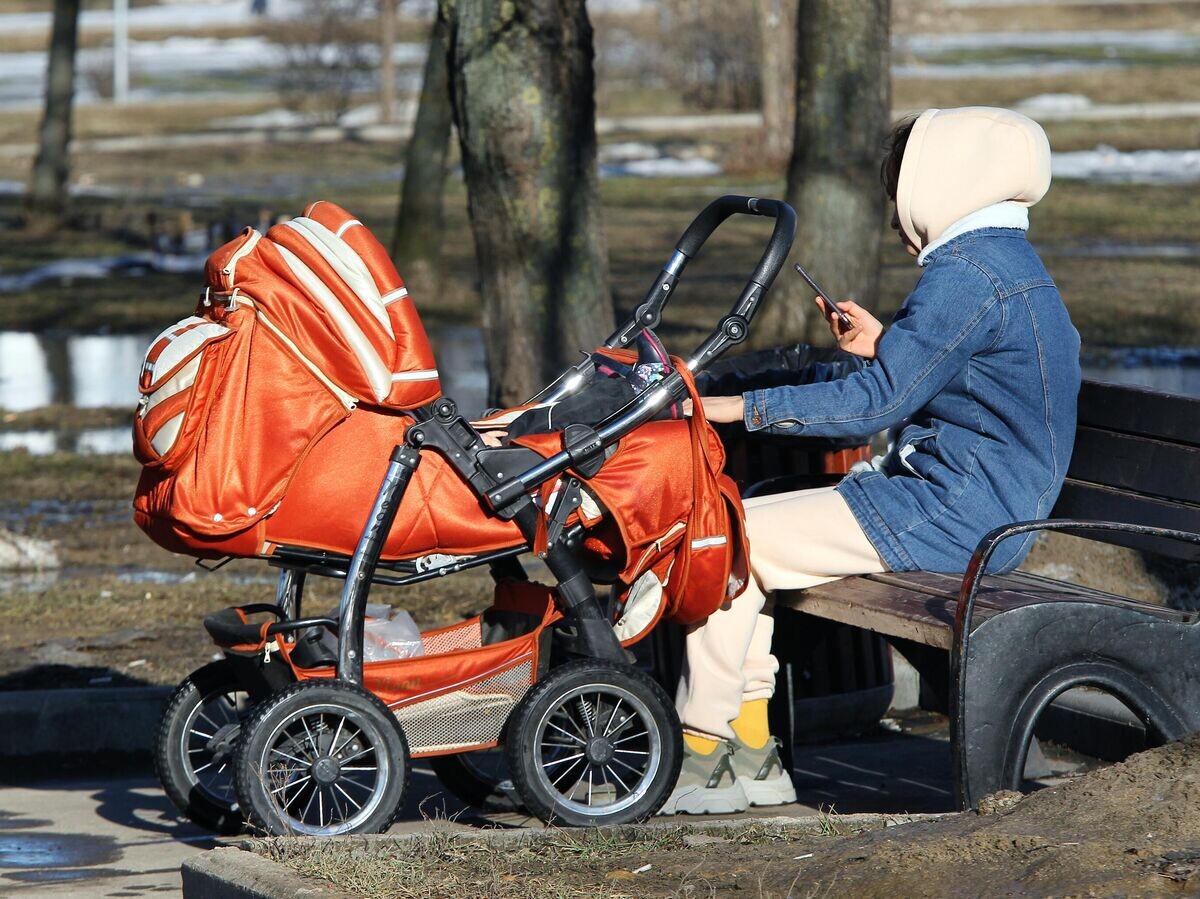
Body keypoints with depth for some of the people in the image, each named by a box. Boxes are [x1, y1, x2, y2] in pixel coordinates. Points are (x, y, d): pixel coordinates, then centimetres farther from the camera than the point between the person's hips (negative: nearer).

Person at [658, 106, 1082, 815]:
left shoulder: (967, 275, -17)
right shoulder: (1017, 269, 16)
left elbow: (874, 403, -20)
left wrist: (740, 406, -17)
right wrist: (880, 350, 14)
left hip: (947, 518, -11)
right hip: (987, 513, 11)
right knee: (739, 531, 12)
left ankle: (704, 747, 2)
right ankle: (752, 754, 11)